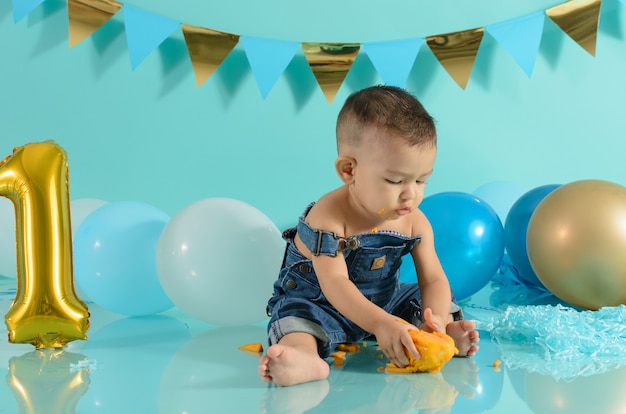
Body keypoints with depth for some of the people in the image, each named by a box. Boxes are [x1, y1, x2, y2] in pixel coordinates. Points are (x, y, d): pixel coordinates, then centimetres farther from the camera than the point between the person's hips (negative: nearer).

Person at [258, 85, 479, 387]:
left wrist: (436, 321, -37)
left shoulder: (415, 222, -11)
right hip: (318, 302, -6)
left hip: (385, 300, 6)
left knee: (437, 303, 0)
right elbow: (334, 283, -35)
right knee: (296, 316, -34)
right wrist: (381, 323, -48)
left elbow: (434, 279, -14)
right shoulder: (329, 216, -28)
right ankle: (306, 358, -63)